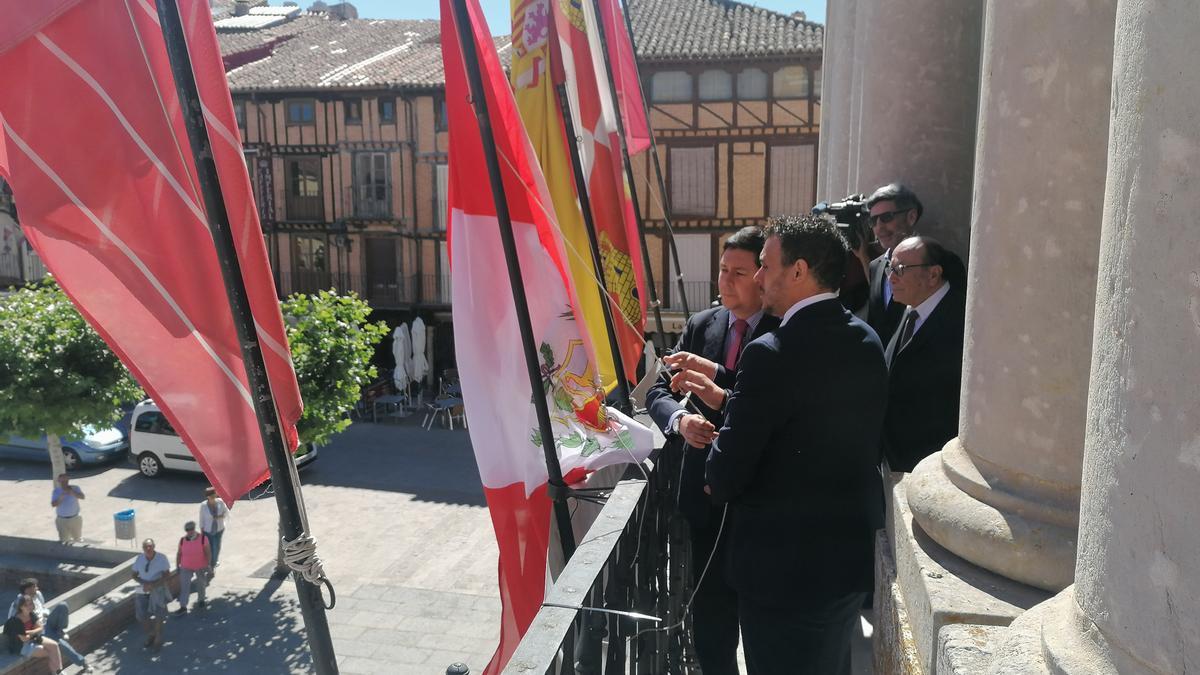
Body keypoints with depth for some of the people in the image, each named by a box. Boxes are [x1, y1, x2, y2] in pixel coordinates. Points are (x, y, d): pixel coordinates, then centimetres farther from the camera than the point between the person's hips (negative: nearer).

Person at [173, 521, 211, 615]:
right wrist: (177, 566, 4)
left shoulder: (203, 539, -16)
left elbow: (208, 553, -15)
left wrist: (208, 565, -19)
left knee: (201, 584, 15)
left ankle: (201, 601, 36)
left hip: (201, 567, -1)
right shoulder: (182, 540, -7)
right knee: (184, 586, -4)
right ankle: (183, 607, 0)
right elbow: (179, 554, 3)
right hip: (186, 567, 1)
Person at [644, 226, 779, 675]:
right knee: (710, 613, 16)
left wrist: (715, 373, -24)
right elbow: (658, 391, 3)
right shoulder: (701, 325, 4)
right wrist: (680, 418, -18)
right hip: (708, 492, 4)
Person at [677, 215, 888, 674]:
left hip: (785, 567, -8)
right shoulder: (866, 341, 1)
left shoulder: (772, 354, -24)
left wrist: (716, 484, 2)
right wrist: (727, 400, 11)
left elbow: (726, 475, -21)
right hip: (853, 555, 8)